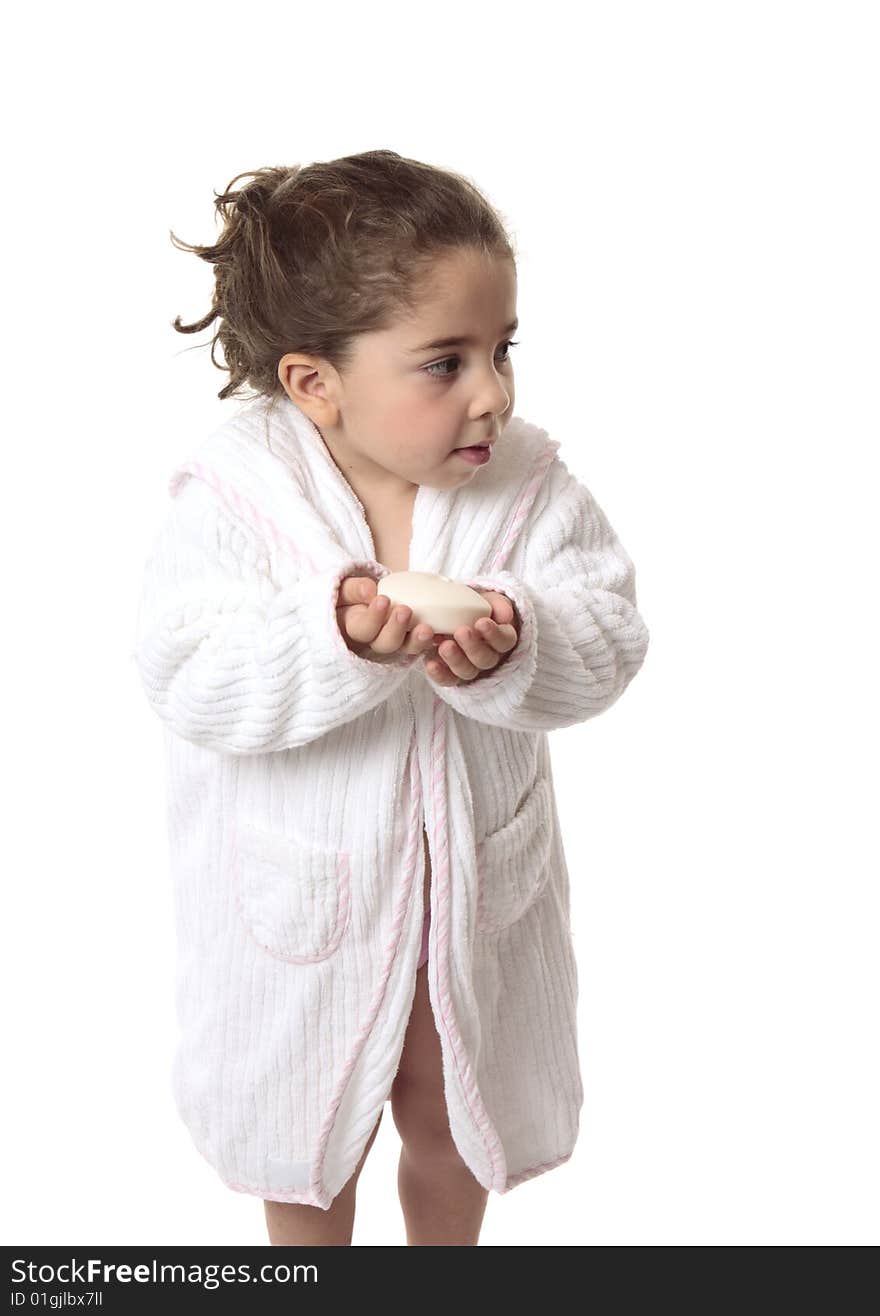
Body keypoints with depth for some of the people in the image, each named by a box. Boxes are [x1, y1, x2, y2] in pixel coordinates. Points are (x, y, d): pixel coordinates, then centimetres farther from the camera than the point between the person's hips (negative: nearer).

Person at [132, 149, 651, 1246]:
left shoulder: (532, 488, -13)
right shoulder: (234, 498, -21)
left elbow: (606, 645, -16)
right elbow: (187, 678, -28)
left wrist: (514, 649, -38)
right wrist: (336, 643, -44)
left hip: (476, 889, 3)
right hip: (303, 898, -2)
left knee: (457, 1118, 26)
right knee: (303, 1130, 23)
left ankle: (444, 1262, 58)